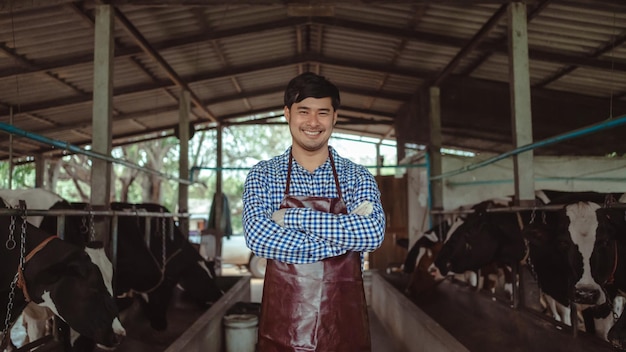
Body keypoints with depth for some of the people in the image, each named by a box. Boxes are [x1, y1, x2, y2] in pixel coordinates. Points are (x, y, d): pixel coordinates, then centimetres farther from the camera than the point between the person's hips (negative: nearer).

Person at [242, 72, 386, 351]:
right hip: (282, 320, 0)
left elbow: (373, 233, -17)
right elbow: (257, 236, -17)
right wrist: (345, 237, -17)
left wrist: (292, 216, -19)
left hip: (343, 320, 1)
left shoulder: (358, 178, 0)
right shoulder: (262, 174, -1)